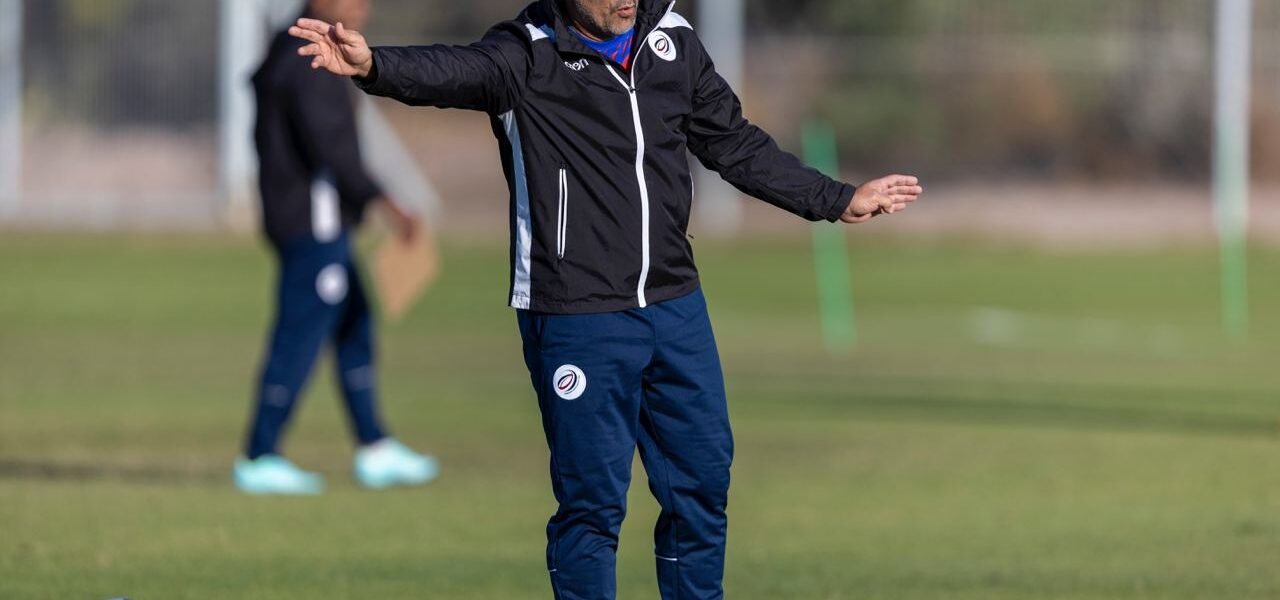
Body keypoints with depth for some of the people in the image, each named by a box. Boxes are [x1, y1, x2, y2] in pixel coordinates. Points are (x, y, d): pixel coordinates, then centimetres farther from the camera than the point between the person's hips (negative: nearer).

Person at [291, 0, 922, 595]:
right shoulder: (528, 54, -10)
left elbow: (737, 146, 20)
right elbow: (455, 71, -31)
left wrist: (838, 200, 27)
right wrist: (373, 65, -53)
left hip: (675, 306, 6)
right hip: (577, 319, -6)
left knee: (703, 478, 12)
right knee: (593, 501, -1)